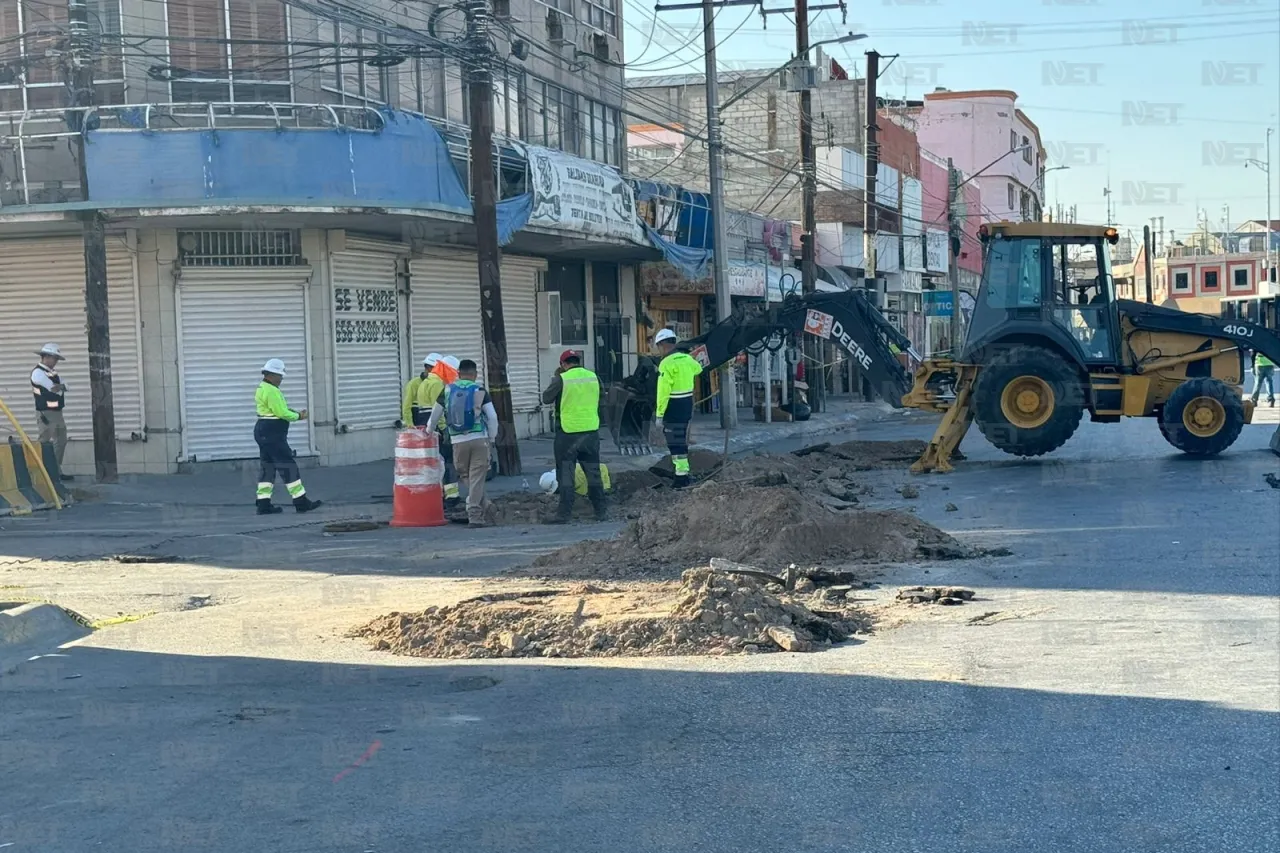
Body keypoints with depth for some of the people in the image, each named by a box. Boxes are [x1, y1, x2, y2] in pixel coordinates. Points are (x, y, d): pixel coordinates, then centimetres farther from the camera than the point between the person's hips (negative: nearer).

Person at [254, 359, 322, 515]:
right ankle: (301, 502, -4)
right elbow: (282, 413, -20)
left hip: (263, 432, 11)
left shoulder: (262, 388, 17)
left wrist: (296, 413, 4)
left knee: (267, 466, 11)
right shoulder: (271, 391, -17)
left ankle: (263, 504, 10)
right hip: (272, 433, -11)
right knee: (287, 465, -7)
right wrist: (298, 416, -4)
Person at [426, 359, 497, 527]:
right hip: (479, 439, -2)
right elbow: (492, 417, -5)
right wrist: (492, 437, 9)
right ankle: (475, 516, -4)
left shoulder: (447, 391, 6)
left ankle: (476, 511, 18)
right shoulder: (480, 391, -2)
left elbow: (434, 415, 16)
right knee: (477, 478, -1)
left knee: (465, 476, 16)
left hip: (458, 441, 2)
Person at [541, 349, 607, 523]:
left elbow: (546, 398, 0)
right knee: (593, 472, 12)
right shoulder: (594, 377, 2)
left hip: (567, 432, -4)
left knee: (565, 474, 4)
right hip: (591, 430, 4)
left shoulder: (561, 379, -11)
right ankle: (601, 511, 14)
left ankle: (565, 513, 3)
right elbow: (599, 399, 16)